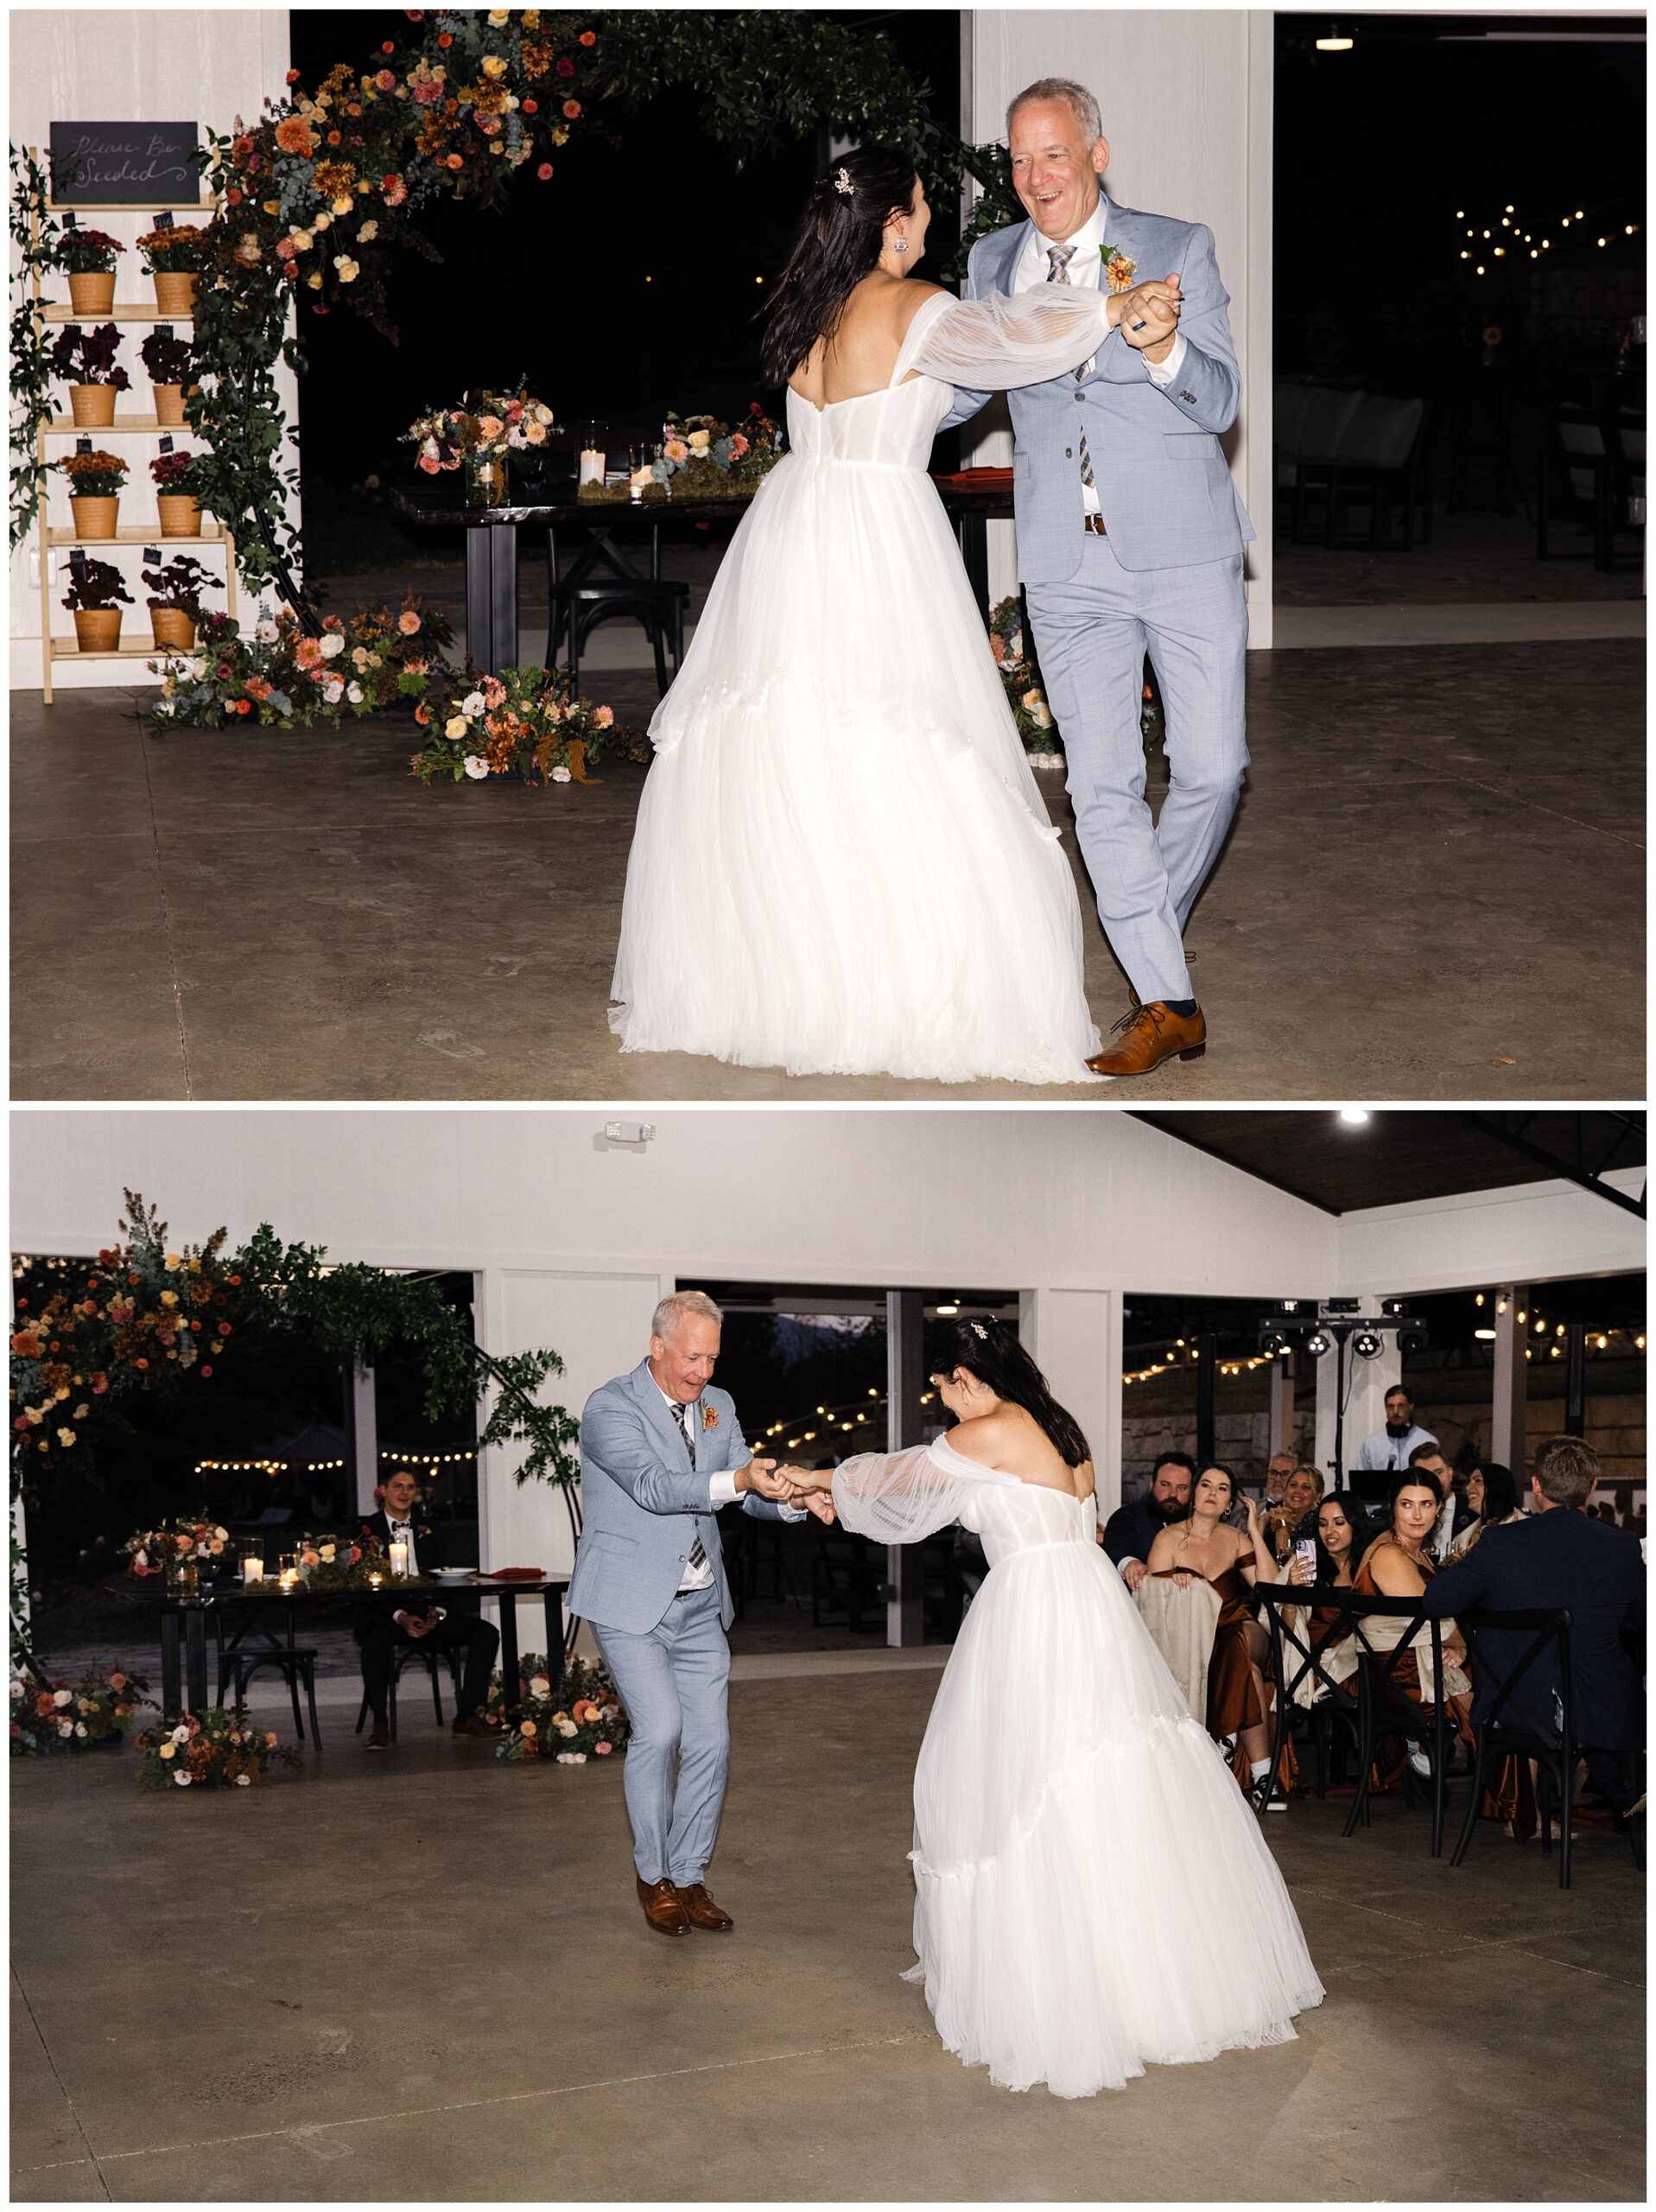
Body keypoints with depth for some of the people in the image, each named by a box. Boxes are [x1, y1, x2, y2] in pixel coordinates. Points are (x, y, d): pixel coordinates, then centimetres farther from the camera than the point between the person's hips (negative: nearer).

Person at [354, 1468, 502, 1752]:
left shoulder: (425, 1529, 15)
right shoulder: (368, 1529, 1)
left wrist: (436, 1612, -10)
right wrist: (400, 1617, -22)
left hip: (426, 1612, 5)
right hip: (382, 1614, -5)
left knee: (486, 1632, -14)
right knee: (376, 1638, -40)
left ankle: (468, 1715, -11)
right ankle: (380, 1725, -30)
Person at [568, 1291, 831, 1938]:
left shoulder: (717, 1406, 7)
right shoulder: (610, 1408, -13)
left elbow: (748, 1491, 7)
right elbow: (654, 1486, -27)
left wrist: (795, 1500, -16)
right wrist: (738, 1479, -41)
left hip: (699, 1605, 6)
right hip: (631, 1603, -6)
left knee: (710, 1742, 3)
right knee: (659, 1729, -15)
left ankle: (689, 1878, 17)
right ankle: (653, 1875, 4)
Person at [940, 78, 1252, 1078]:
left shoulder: (1178, 247, 0)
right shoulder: (992, 264, 10)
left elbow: (1222, 404, -5)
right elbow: (958, 392, 24)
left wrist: (1165, 351, -25)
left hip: (1184, 550, -2)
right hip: (1070, 567, 2)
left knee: (1212, 768, -1)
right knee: (1102, 785, -3)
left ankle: (1159, 918, 28)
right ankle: (1167, 1003, 2)